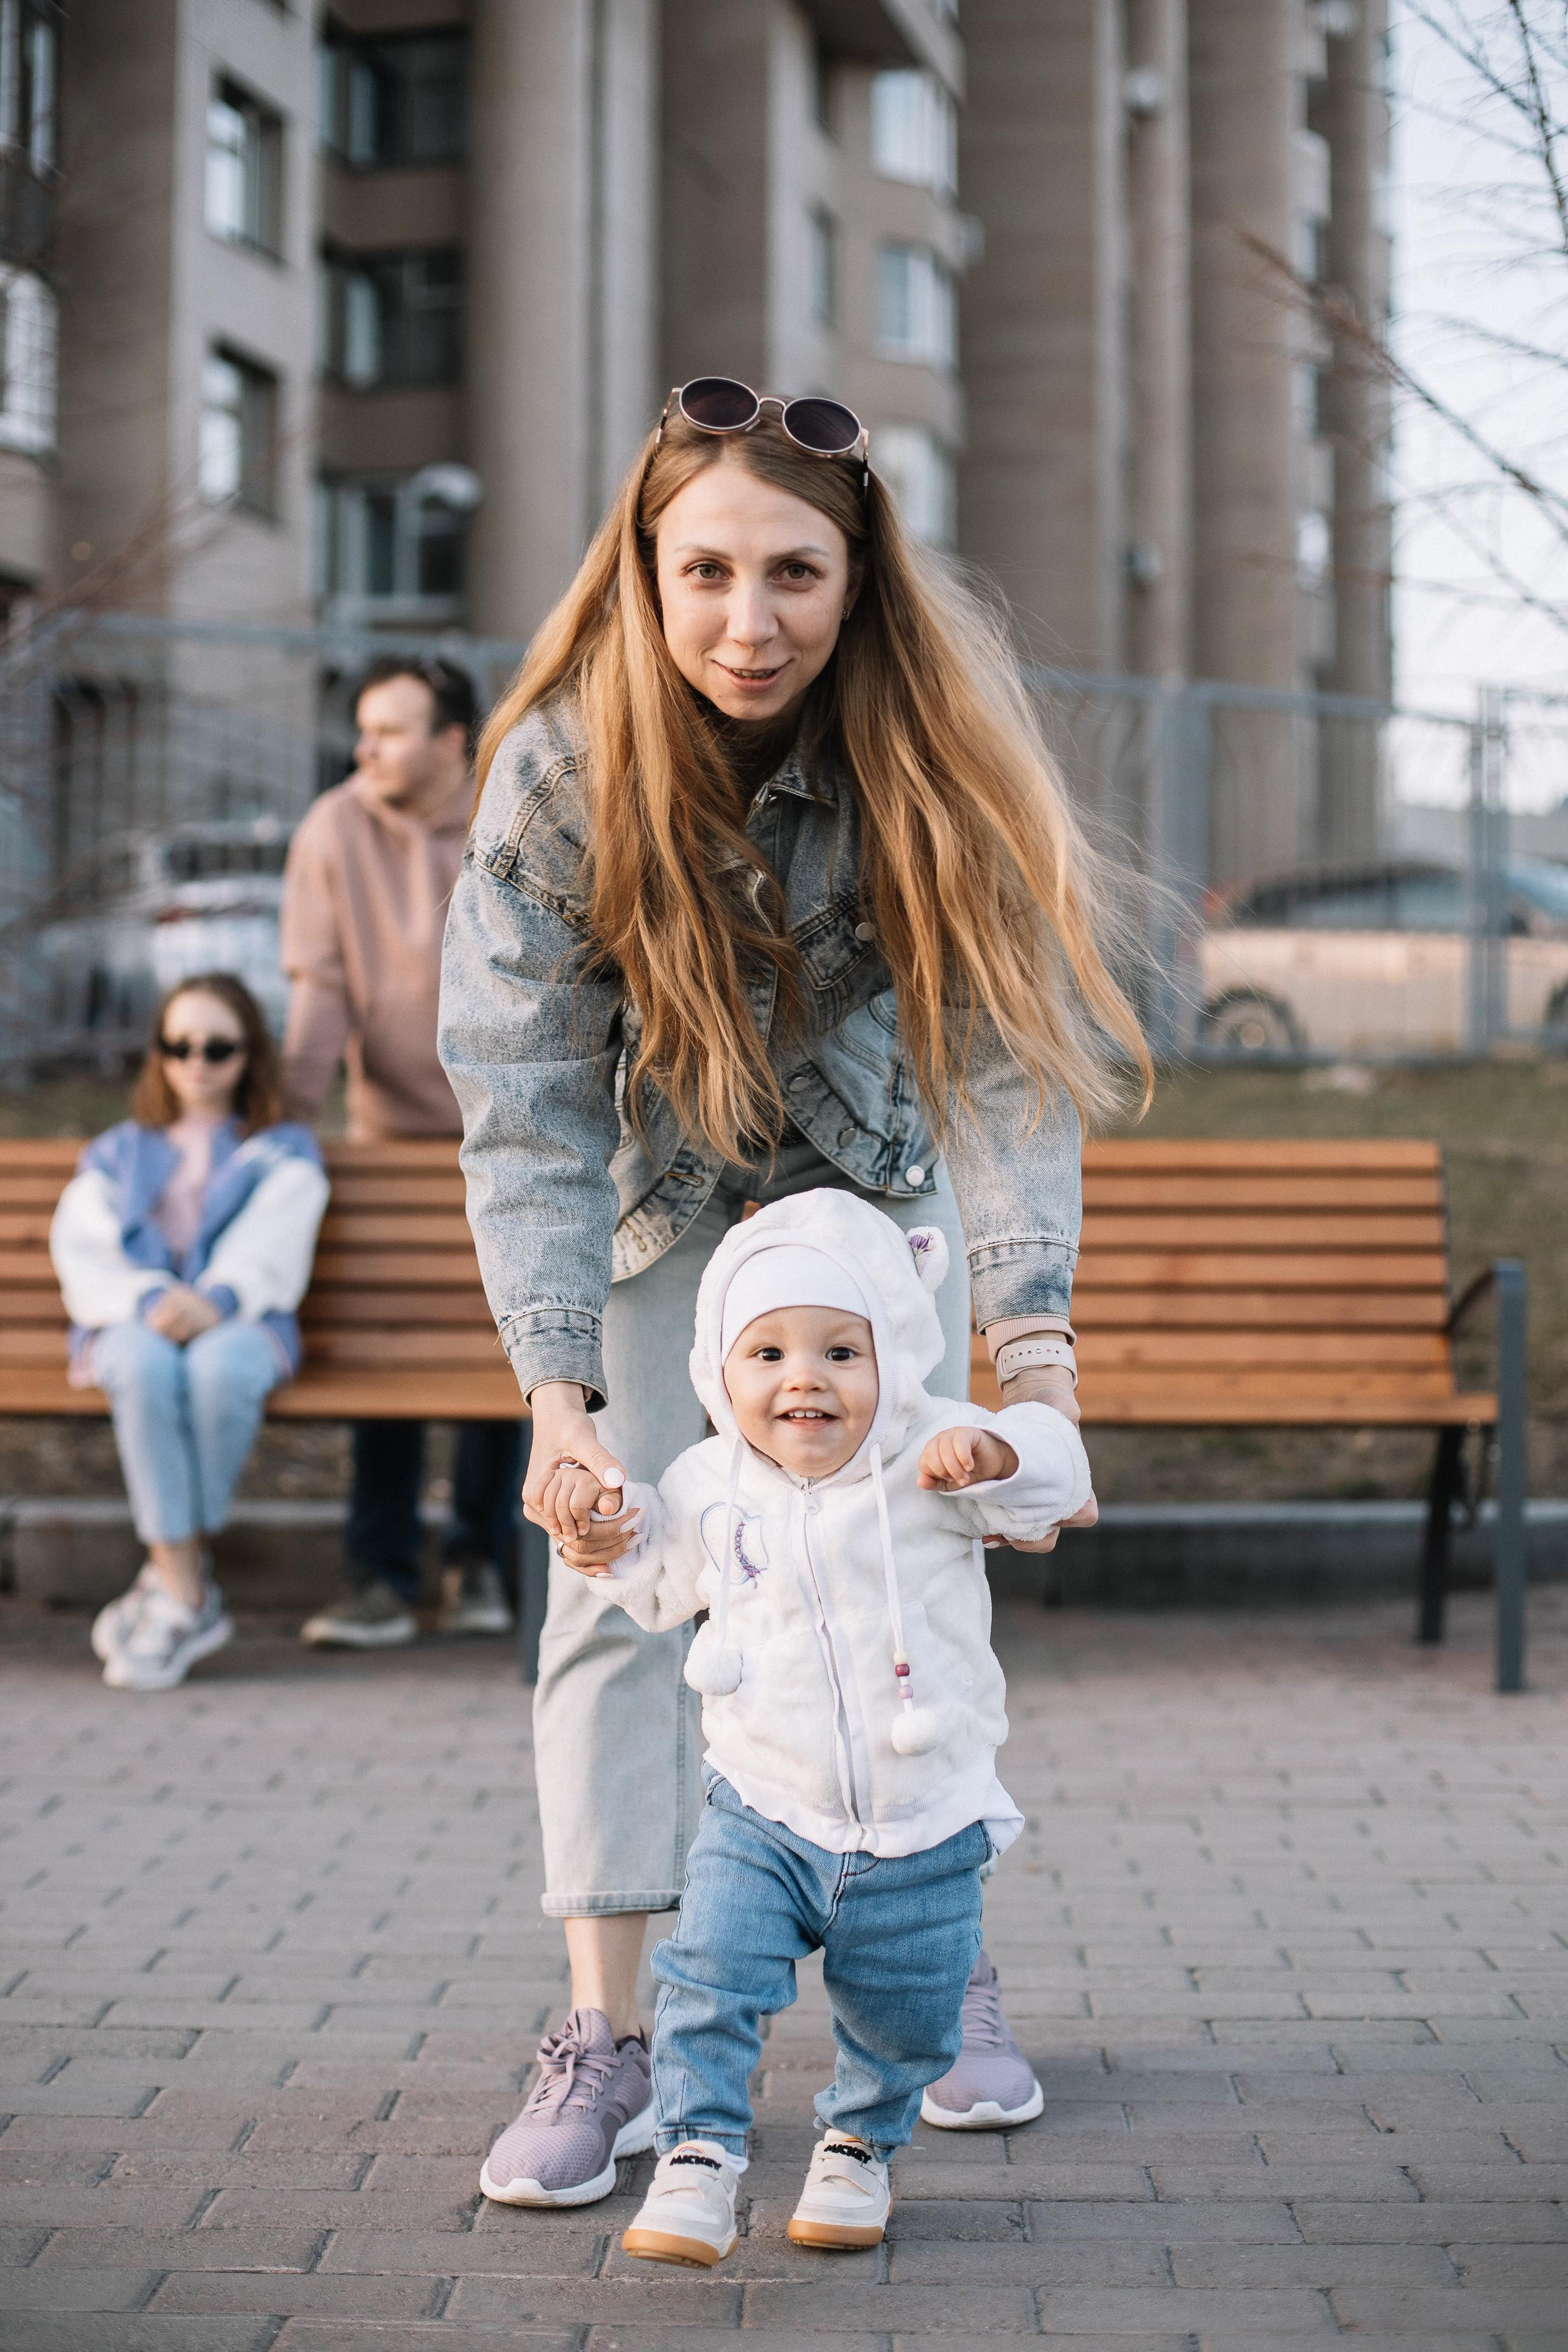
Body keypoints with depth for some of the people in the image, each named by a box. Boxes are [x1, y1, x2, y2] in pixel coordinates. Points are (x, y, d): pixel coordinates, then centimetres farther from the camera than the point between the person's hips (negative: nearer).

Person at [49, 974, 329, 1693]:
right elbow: (82, 1252, 6)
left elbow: (271, 1250, -1)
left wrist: (217, 1299, -25)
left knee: (219, 1365, -39)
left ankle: (171, 1576, -27)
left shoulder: (285, 1153, 20)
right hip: (132, 1323, 1)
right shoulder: (116, 1154, 25)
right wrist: (152, 1300, -17)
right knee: (146, 1367, -37)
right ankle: (189, 1599, -37)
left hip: (239, 1323, -1)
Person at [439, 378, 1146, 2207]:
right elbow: (524, 1098, -27)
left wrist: (1033, 1336, -41)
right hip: (652, 1198, -1)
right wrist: (557, 1392, -37)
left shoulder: (924, 751, -25)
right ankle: (605, 2039, -7)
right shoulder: (562, 769, -27)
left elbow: (1002, 1049, -29)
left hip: (875, 1180, 1)